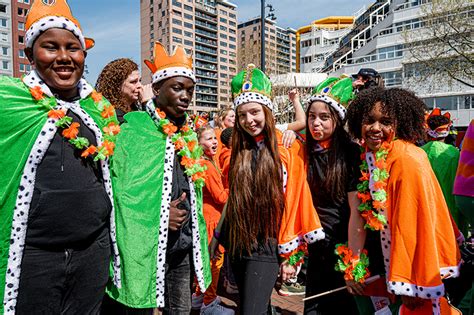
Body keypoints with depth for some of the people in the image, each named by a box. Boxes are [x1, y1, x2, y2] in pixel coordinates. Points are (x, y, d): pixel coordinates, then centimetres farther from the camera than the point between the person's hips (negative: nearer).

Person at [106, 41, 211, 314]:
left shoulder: (188, 135, 10)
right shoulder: (132, 130, -11)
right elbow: (115, 187, -16)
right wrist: (154, 216, -16)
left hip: (184, 247, 6)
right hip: (145, 247, -6)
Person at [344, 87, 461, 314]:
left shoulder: (408, 160, -23)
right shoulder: (369, 157, -1)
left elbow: (413, 224, -22)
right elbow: (361, 213, 3)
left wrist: (407, 281, -17)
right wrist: (352, 266, 4)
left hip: (416, 259, -7)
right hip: (392, 258, 7)